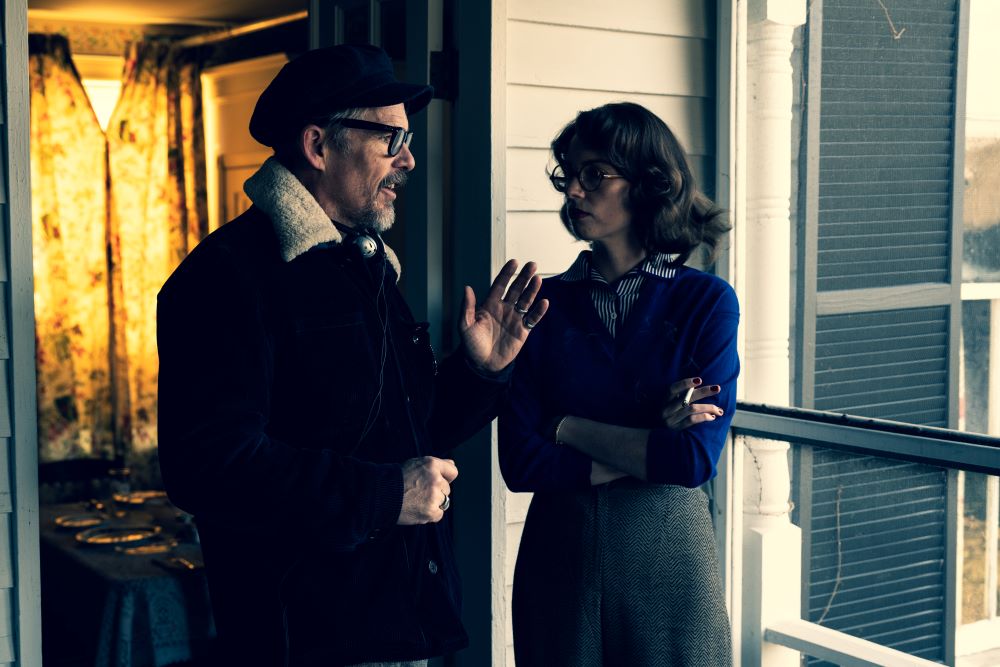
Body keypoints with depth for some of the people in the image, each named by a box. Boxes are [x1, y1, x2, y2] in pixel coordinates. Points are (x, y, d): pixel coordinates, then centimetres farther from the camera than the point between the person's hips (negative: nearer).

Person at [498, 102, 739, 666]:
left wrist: (569, 427, -10)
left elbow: (696, 459, -15)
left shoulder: (707, 301, -4)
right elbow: (520, 461, -9)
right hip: (559, 559, 1)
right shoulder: (545, 304, 0)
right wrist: (653, 447, -13)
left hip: (670, 556, -1)